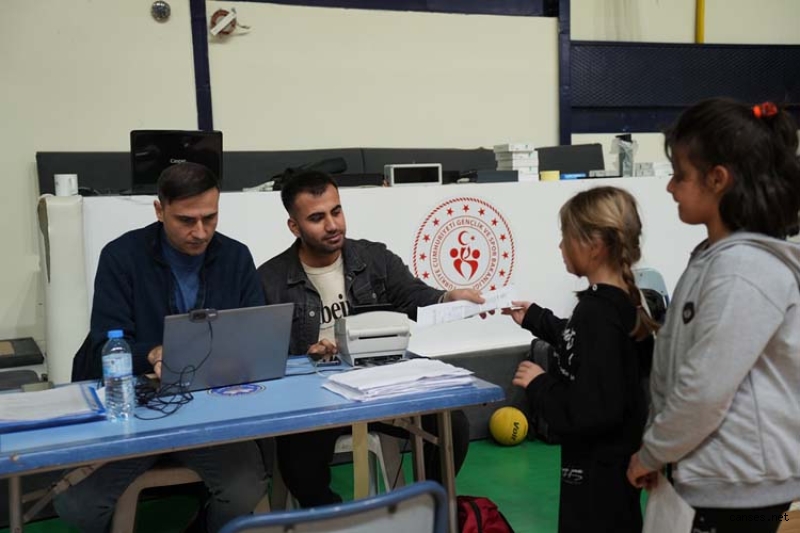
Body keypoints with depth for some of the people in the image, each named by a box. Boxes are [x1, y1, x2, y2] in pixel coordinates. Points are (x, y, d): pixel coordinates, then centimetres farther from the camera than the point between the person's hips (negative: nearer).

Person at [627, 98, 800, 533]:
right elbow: (678, 367, 12)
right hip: (720, 473, 9)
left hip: (741, 482, -9)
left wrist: (652, 453, -9)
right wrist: (659, 447, 9)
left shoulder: (744, 269, -22)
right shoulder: (715, 258, 8)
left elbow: (706, 391, -23)